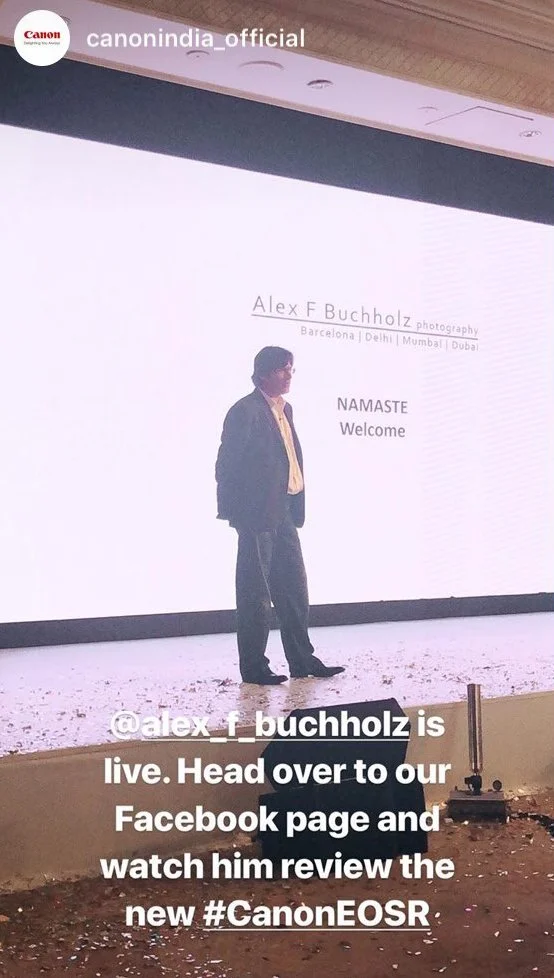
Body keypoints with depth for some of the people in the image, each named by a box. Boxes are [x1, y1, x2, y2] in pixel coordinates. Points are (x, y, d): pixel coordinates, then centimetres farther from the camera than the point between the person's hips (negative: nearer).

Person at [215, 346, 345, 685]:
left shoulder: (284, 409, 16)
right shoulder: (246, 411, -10)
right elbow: (227, 465, -12)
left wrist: (296, 508, 10)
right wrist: (237, 513, -13)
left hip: (283, 514, 8)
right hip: (257, 516, -8)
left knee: (294, 590, 12)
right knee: (256, 593, -1)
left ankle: (303, 660, 20)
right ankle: (253, 666, 7)